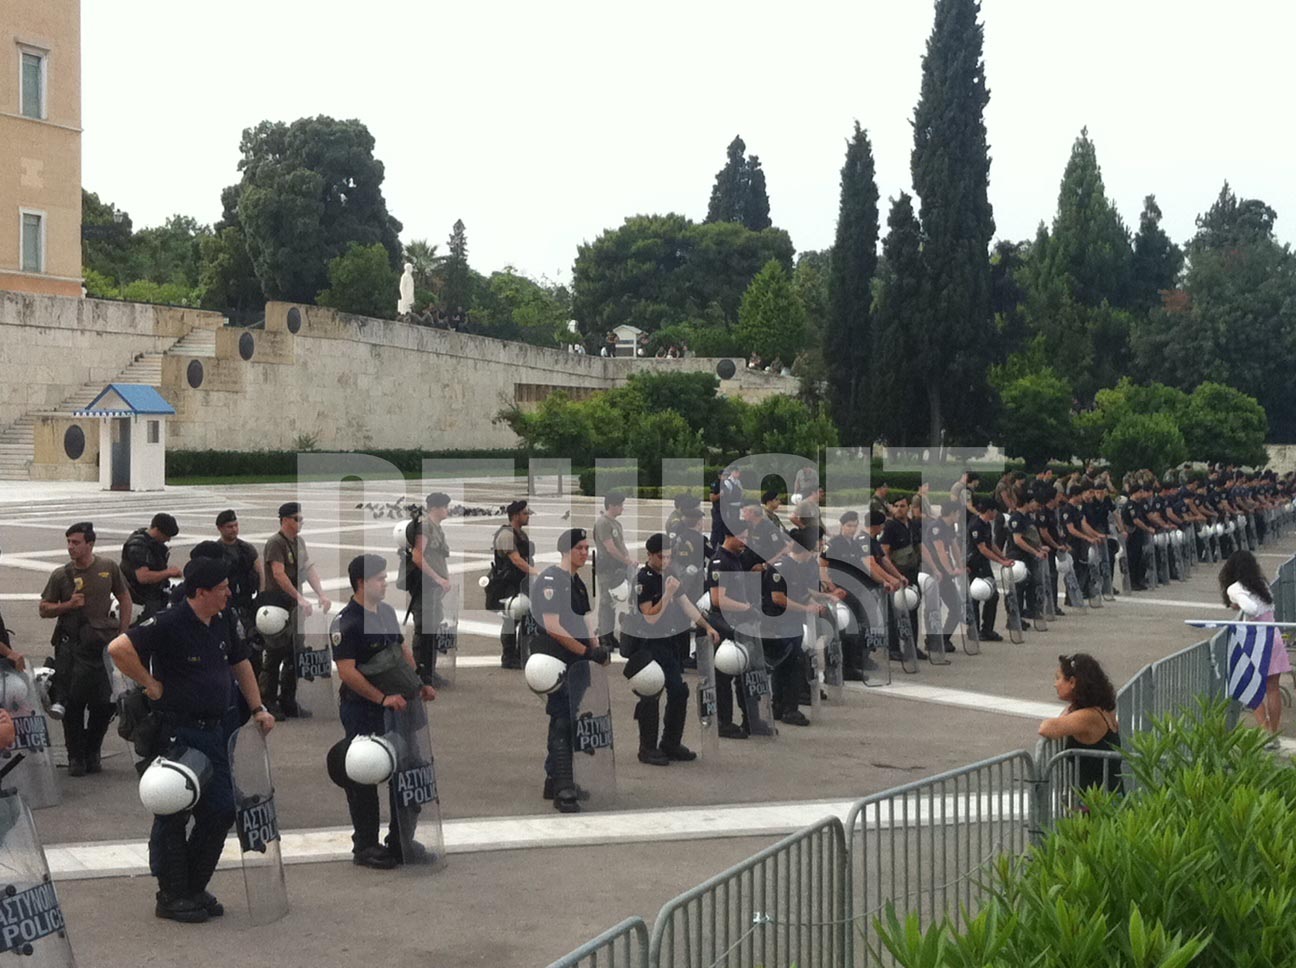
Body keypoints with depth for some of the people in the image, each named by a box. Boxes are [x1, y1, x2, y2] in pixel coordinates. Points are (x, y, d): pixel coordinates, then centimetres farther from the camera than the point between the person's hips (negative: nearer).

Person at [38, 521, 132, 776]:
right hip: (72, 645, -1)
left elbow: (125, 599, 14)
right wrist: (68, 605, -12)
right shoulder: (61, 575, 1)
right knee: (74, 703, -3)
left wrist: (122, 633, 7)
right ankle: (75, 757, 8)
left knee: (104, 703, 2)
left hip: (104, 644, 1)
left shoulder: (109, 568, 4)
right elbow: (44, 609, 6)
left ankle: (92, 753, 21)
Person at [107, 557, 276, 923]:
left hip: (213, 731, 8)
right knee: (174, 815, 3)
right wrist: (151, 685, -18)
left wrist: (258, 708, 19)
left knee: (221, 810, 9)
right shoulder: (169, 625, -17)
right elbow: (118, 648, -26)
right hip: (176, 734, -8)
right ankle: (171, 897, 15)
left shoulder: (221, 625, 9)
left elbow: (240, 663, 24)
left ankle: (194, 889, 24)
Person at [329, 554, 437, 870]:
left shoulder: (387, 611, 10)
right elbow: (347, 671, -22)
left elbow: (403, 650, 20)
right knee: (363, 779, 2)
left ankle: (400, 841, 25)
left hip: (395, 705, 8)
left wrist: (421, 684, 10)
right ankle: (365, 847, 12)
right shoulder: (346, 621, -16)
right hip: (362, 711, -8)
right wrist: (383, 698, -23)